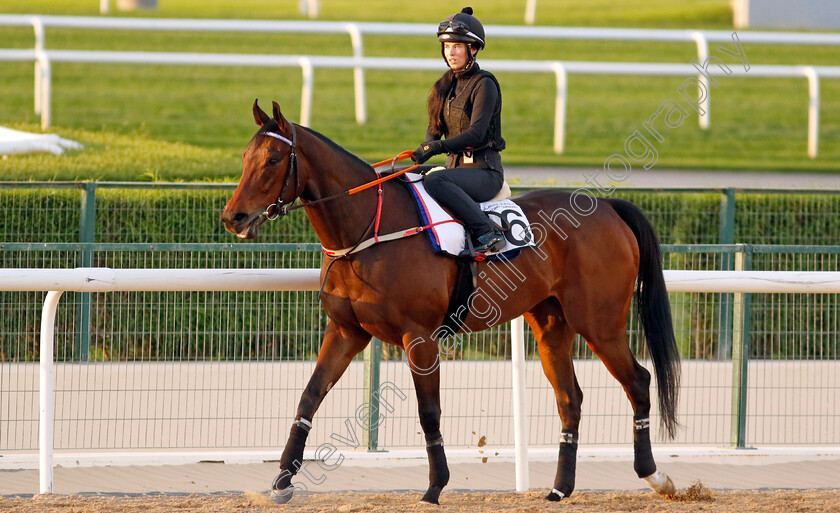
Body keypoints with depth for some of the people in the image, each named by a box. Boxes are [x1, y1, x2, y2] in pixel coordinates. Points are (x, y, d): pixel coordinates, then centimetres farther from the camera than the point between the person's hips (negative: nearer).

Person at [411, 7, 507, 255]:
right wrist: (425, 149, -9)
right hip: (457, 166, 8)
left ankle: (487, 233, -38)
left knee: (435, 181, -35)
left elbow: (476, 133, -20)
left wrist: (438, 147, -30)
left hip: (484, 171, -8)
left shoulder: (484, 84, -10)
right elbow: (435, 128, 14)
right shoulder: (447, 84, 14)